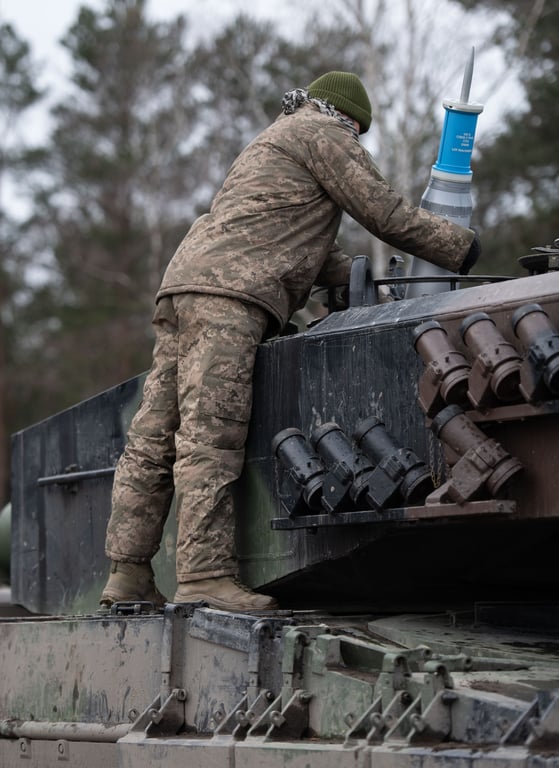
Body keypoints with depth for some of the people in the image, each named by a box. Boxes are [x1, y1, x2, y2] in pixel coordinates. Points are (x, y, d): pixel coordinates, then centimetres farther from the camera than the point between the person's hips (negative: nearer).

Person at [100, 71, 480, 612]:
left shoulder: (269, 146, 37)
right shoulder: (322, 133, 8)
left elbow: (318, 256, 36)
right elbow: (386, 214, 4)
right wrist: (461, 248, 15)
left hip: (182, 289, 10)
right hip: (227, 293, -10)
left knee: (154, 440, 2)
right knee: (209, 438, -17)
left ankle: (127, 574, 0)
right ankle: (205, 576, -24)